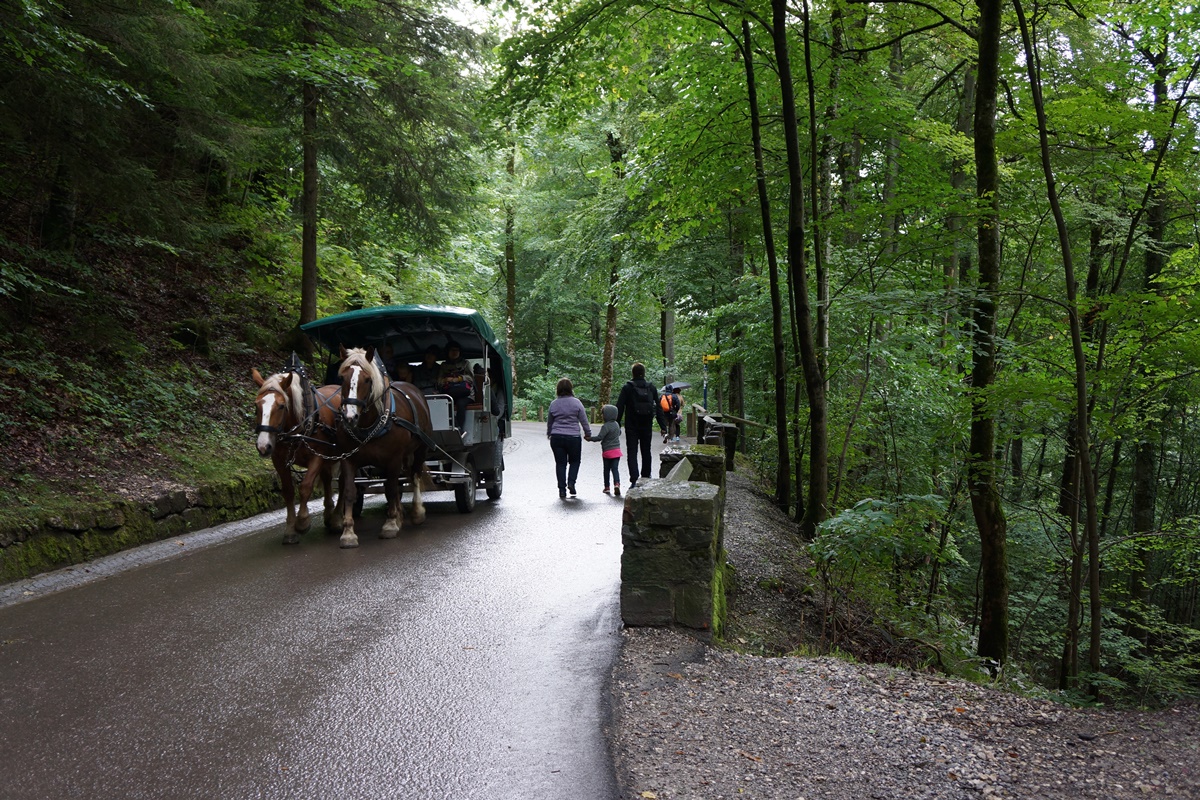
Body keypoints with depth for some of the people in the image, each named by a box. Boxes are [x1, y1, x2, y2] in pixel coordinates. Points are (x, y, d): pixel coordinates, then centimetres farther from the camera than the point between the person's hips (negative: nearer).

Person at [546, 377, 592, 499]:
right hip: (573, 437, -2)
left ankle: (562, 489, 5)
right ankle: (571, 482, -3)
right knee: (574, 461, 15)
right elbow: (584, 421, 1)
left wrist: (549, 434, 32)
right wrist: (588, 434, 15)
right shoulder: (576, 402, -4)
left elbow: (549, 422, 15)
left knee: (560, 463, 7)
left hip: (556, 438, 2)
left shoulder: (554, 404, 3)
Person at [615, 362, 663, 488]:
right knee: (646, 452, 17)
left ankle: (634, 479, -17)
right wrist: (663, 427, 8)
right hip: (647, 426, 3)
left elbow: (619, 408, -8)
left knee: (632, 452, -3)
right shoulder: (651, 388, 4)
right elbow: (658, 408, 5)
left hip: (632, 426, -3)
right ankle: (646, 476, 26)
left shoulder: (627, 388, -5)